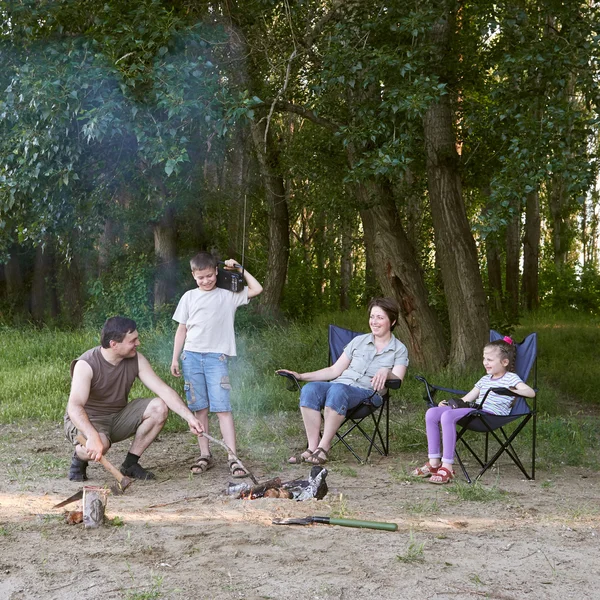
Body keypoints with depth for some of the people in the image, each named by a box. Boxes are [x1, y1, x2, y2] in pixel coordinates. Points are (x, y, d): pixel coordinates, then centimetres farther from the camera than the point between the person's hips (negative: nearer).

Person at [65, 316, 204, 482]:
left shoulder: (136, 360, -8)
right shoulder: (86, 364, -24)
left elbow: (164, 390, -12)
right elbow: (74, 407, -36)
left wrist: (190, 417, -25)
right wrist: (93, 436, -53)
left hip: (118, 418, 6)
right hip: (86, 421, -6)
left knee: (159, 407, -16)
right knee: (99, 444, -40)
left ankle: (130, 463, -5)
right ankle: (79, 458, -2)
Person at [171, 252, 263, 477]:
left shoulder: (228, 295, 6)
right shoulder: (189, 297, 12)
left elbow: (256, 289, 0)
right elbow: (182, 329, 14)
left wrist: (239, 269, 3)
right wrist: (175, 358, 10)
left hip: (217, 357, -3)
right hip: (192, 356, 3)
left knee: (222, 407, -11)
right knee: (199, 408, 6)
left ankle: (233, 458, -12)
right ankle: (205, 455, 15)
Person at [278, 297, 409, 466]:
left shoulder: (399, 350, 8)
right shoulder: (359, 341, 20)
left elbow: (397, 381, -7)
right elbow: (335, 370, 18)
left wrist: (387, 372, -30)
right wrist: (301, 376, 10)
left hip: (368, 393, -4)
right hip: (340, 383, 4)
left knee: (337, 390, -39)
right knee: (310, 389, -30)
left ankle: (323, 448, -32)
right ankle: (311, 448, -31)